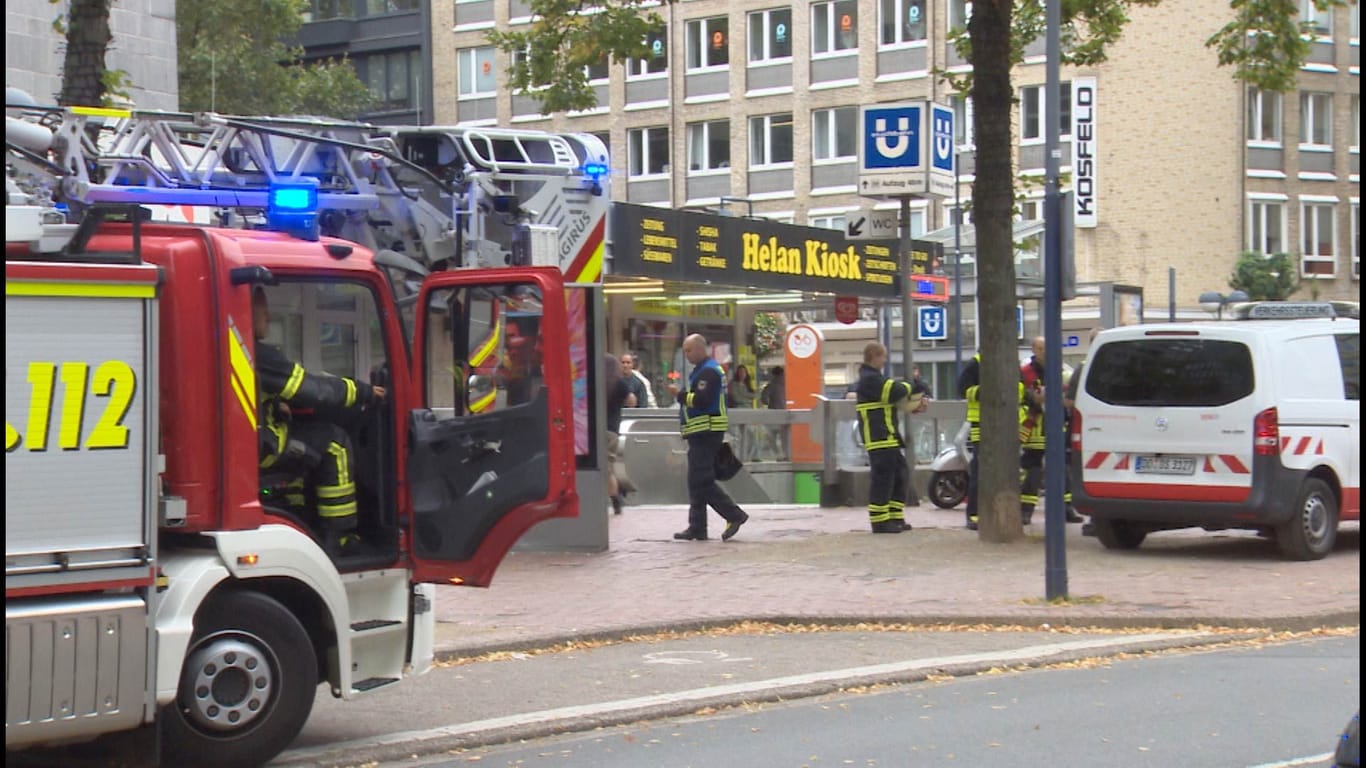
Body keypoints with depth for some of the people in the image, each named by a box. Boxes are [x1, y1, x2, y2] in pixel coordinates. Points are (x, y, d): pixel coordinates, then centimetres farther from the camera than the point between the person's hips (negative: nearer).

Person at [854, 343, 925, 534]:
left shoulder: (874, 378, 21)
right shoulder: (869, 379, -13)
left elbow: (900, 401, 21)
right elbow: (896, 392, -23)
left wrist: (916, 405, 4)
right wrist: (910, 388, -1)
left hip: (890, 437, 11)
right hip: (879, 439, -11)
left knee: (900, 477, 13)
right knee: (882, 479, -9)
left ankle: (895, 519, 18)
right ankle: (880, 522, -6)